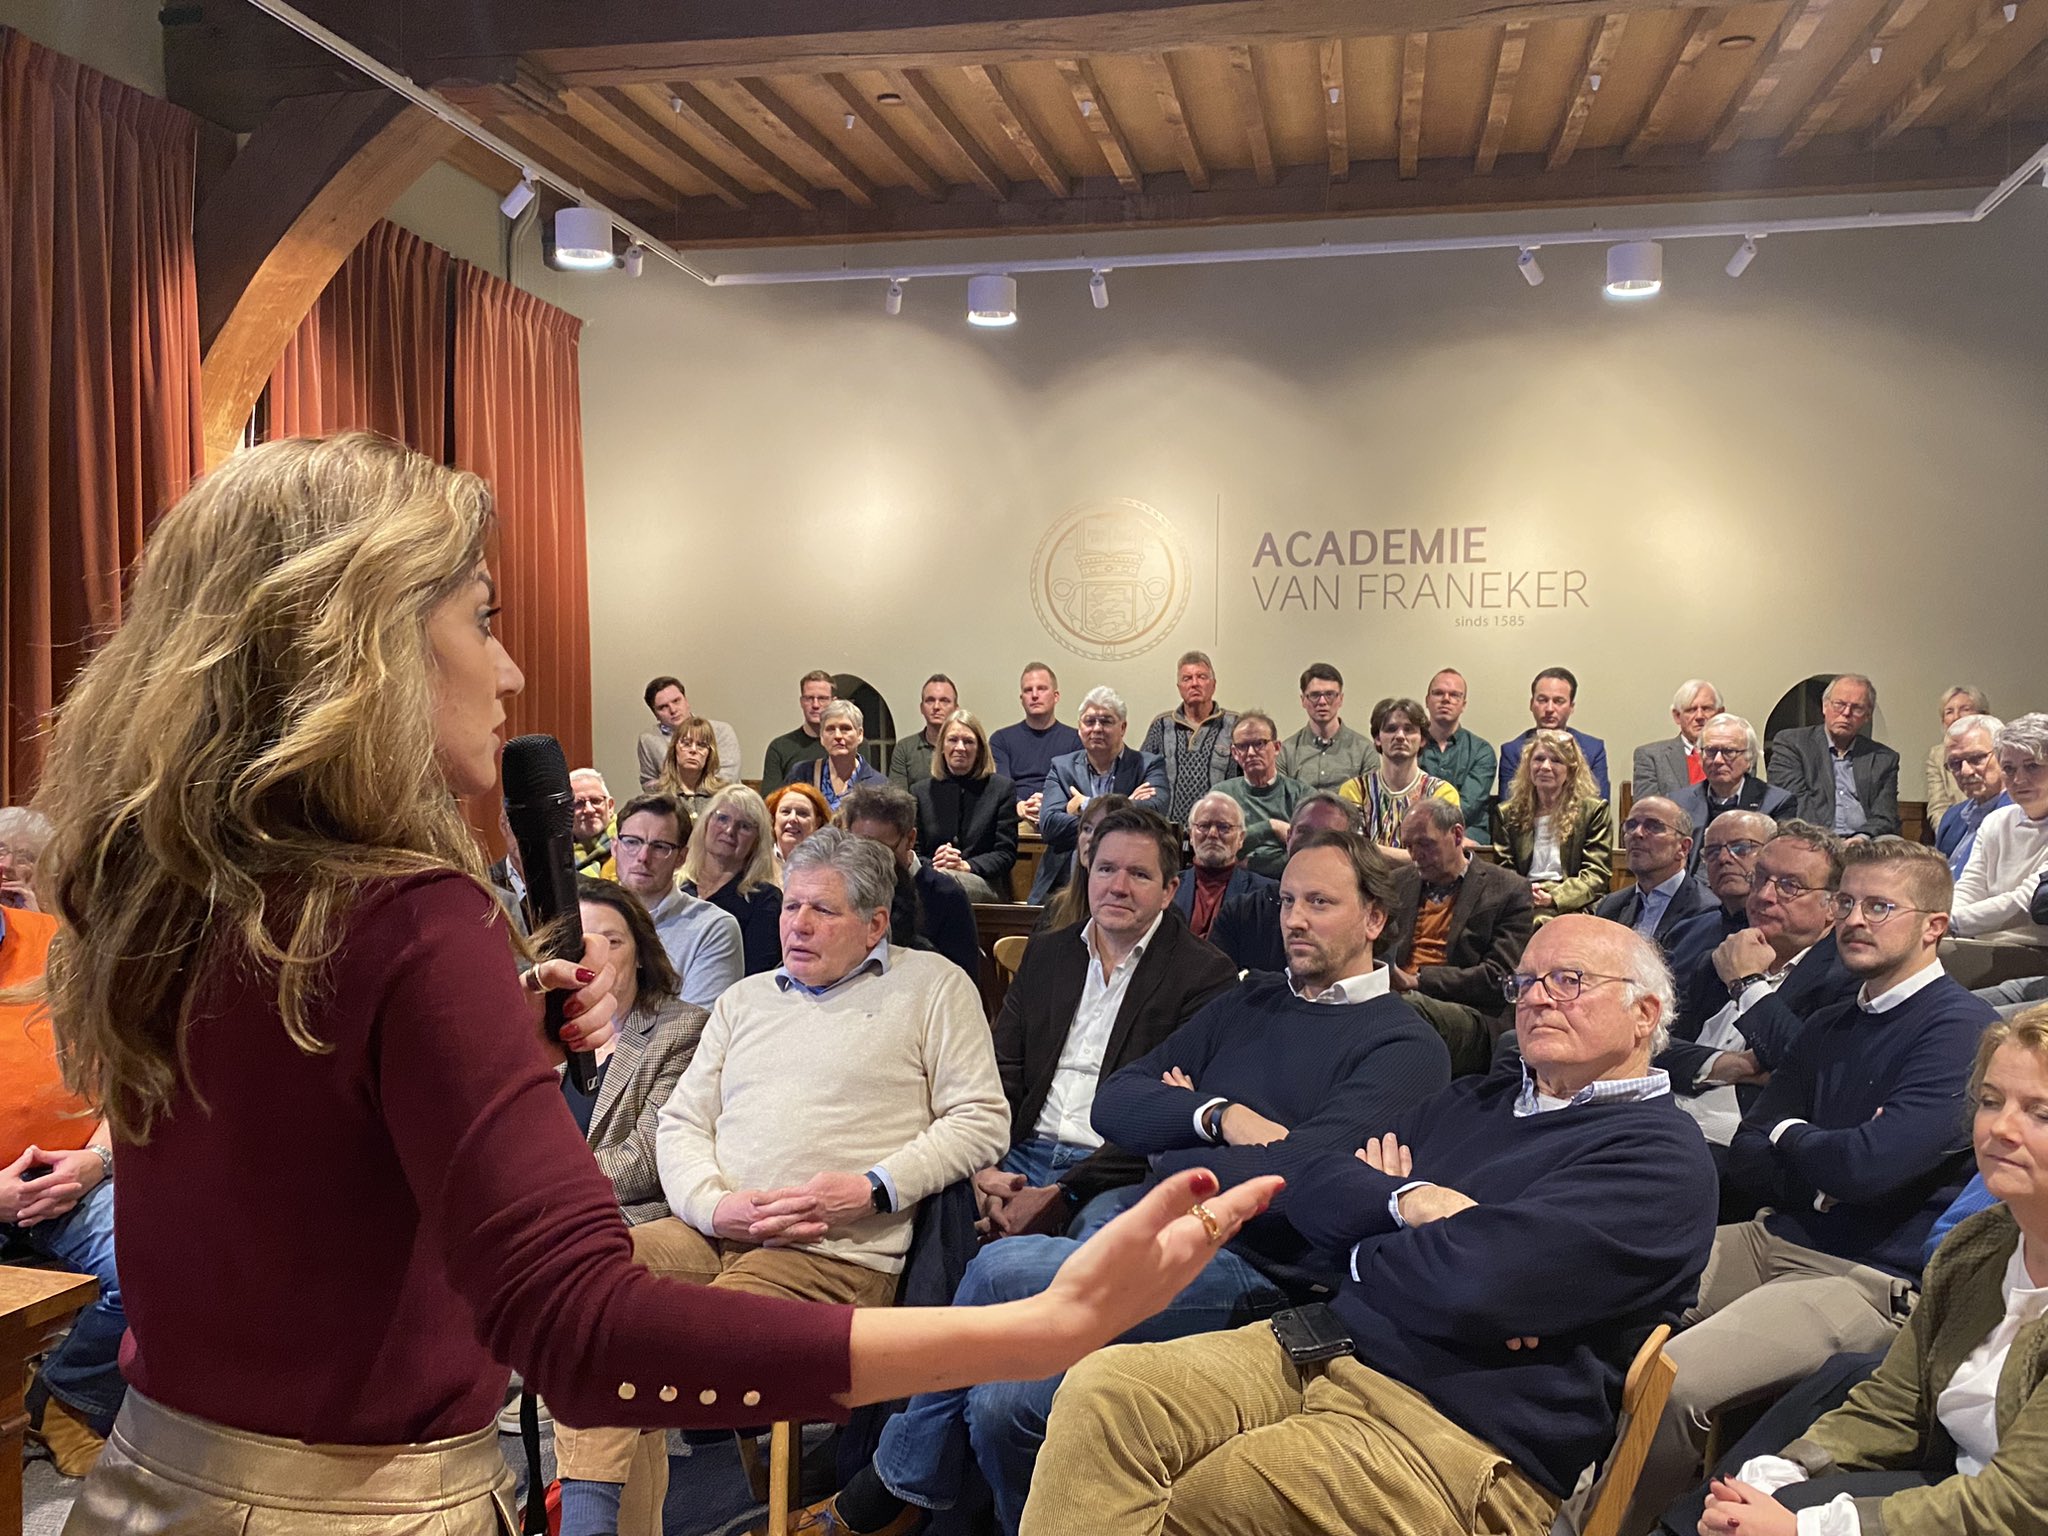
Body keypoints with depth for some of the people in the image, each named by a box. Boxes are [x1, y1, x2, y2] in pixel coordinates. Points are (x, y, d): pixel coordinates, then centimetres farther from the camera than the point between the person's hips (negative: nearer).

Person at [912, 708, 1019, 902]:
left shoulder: (1002, 789, 11)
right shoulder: (921, 791, 19)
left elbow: (1006, 854, 3)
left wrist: (967, 866, -15)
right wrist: (933, 864, -12)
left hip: (985, 884, -2)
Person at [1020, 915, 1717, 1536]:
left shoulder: (1660, 1156, -4)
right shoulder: (1475, 1100, 20)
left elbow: (1477, 1281, -19)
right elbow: (1307, 1185, 13)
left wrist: (1363, 1251, 1)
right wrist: (1406, 1201, -8)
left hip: (1468, 1432, -6)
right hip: (1318, 1350, 7)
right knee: (1103, 1392, -19)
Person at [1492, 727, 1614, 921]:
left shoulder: (1593, 810, 10)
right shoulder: (1507, 813, 18)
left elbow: (1596, 875, 1)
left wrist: (1554, 897, -17)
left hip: (1570, 905, -3)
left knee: (1541, 920, -39)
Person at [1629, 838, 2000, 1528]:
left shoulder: (1962, 1027, -10)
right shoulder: (1827, 1028, 16)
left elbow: (1870, 1164, -22)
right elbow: (1746, 1159, 11)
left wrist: (1789, 1137, 0)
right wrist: (1826, 1164, -10)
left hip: (1872, 1280, -8)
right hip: (1776, 1240, 8)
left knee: (1668, 1382, -30)